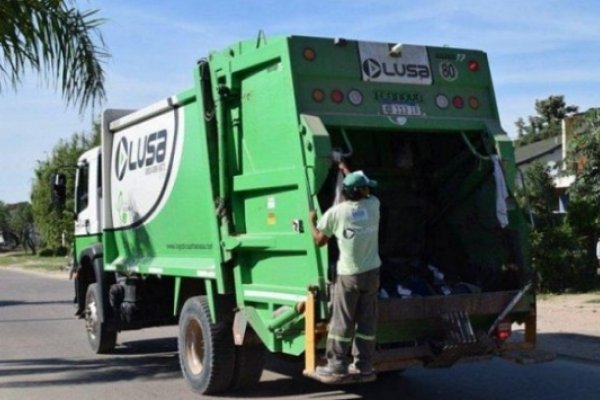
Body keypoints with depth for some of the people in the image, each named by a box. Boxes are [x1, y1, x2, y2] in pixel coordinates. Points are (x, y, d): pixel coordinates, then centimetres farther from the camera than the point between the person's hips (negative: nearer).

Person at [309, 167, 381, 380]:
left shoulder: (335, 213, -8)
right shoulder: (373, 205, 0)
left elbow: (319, 240, 2)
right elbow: (364, 193, 25)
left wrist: (311, 221, 20)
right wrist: (346, 169, 36)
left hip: (348, 274, -3)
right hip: (371, 272, 3)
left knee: (342, 321, 4)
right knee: (366, 320, 9)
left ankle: (337, 366, 8)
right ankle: (363, 365, 14)